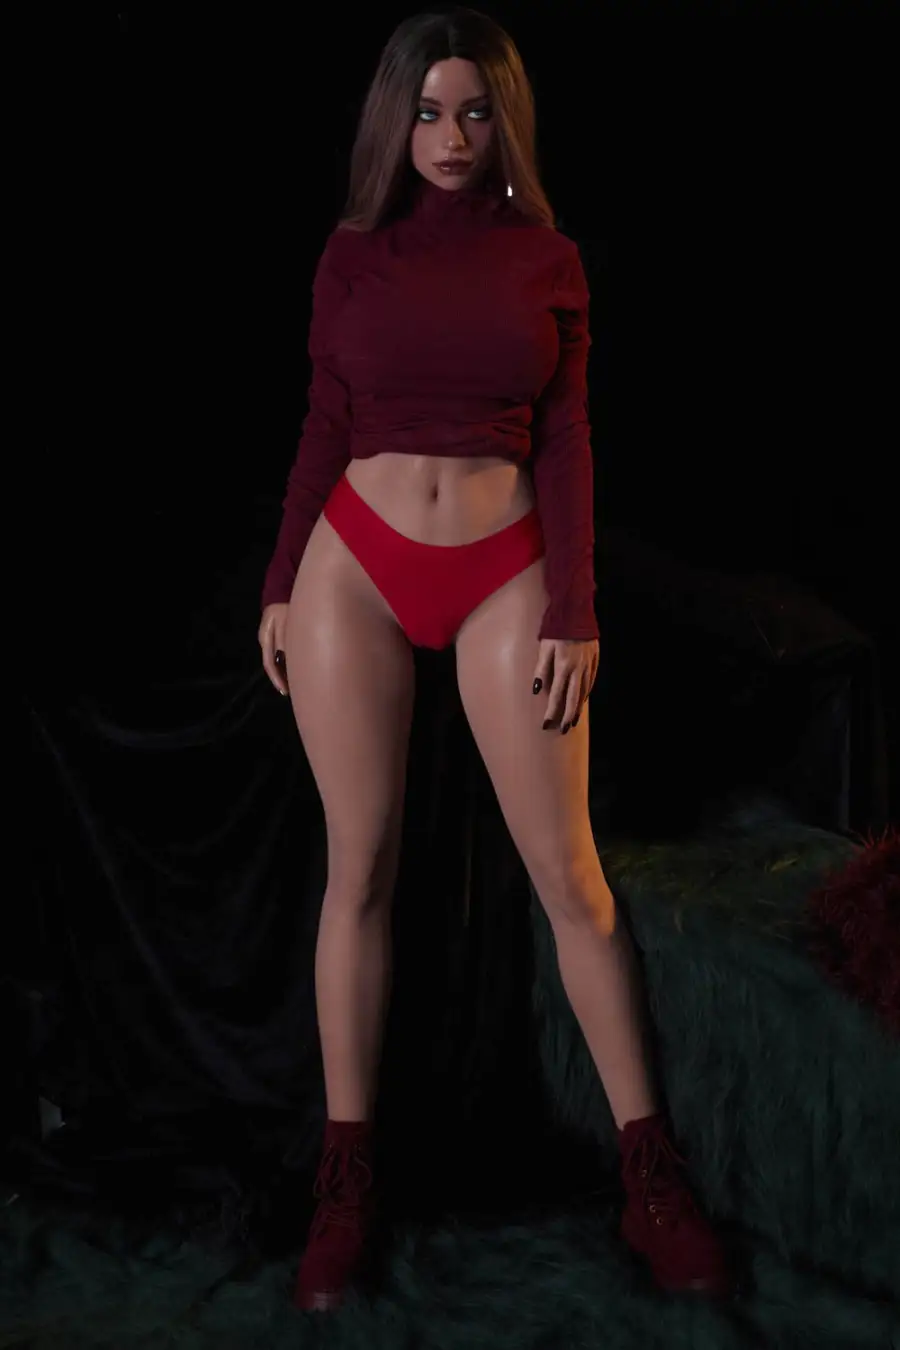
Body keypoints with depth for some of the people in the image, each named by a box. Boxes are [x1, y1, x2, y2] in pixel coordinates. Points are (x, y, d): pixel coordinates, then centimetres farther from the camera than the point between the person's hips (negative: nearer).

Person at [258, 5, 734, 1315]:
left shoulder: (548, 258, 4)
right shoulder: (352, 253, 6)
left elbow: (567, 444, 2)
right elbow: (325, 430, 9)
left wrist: (576, 614, -5)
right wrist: (281, 587, 6)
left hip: (504, 574, -1)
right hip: (357, 567, 1)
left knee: (570, 874, -1)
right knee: (359, 871, 2)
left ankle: (651, 1173, 8)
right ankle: (348, 1177, 12)